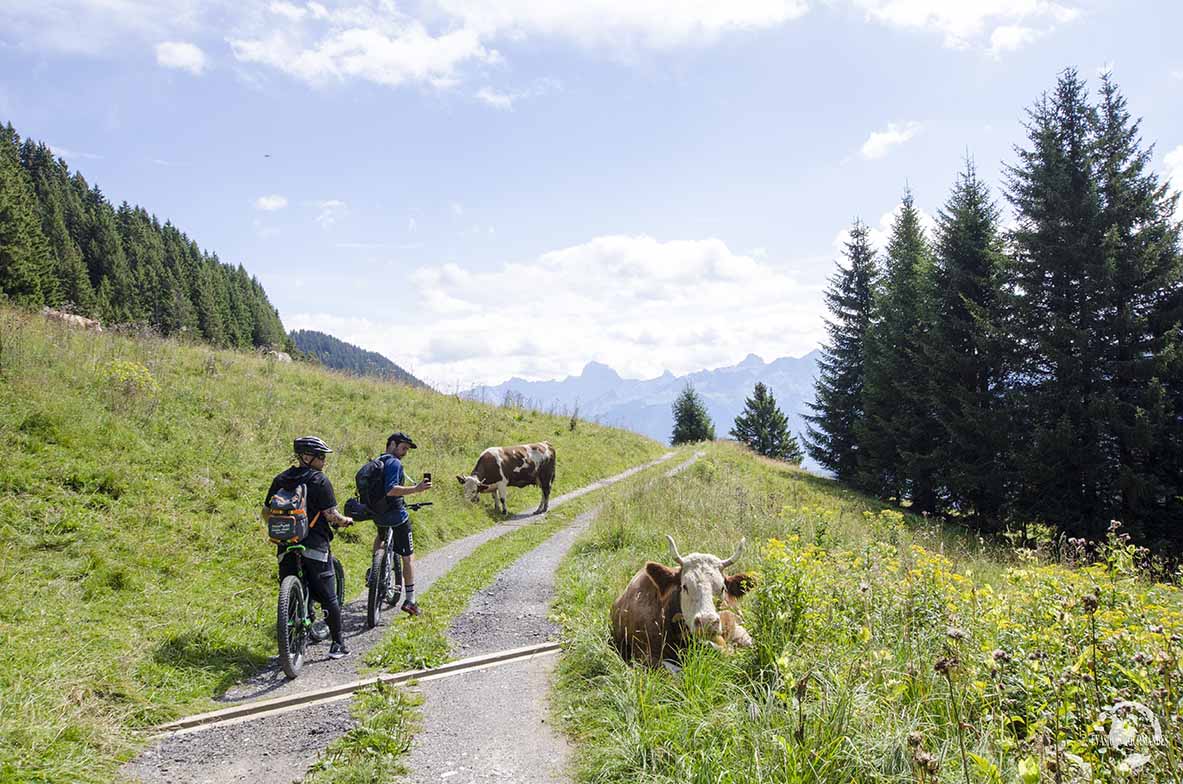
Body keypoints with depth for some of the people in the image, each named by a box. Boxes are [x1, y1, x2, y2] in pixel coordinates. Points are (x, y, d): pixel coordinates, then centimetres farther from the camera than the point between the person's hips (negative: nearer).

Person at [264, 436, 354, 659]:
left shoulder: (280, 480, 9)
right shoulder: (319, 480, -9)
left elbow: (266, 512, 12)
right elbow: (330, 514, -13)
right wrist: (345, 521, 6)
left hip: (286, 547, 5)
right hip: (315, 546, -5)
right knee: (328, 597, 4)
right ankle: (338, 645, 9)